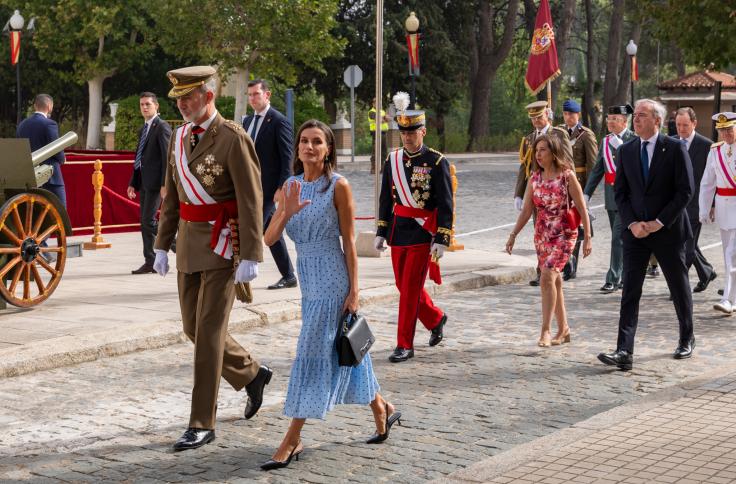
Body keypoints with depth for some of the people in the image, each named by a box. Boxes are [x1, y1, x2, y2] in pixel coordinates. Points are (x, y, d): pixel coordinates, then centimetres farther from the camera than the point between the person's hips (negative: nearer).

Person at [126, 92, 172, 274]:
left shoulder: (162, 127, -7)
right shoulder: (143, 130, 19)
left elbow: (167, 157, -14)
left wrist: (165, 184, -20)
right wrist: (133, 183, 17)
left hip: (155, 182, -9)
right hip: (143, 181, 9)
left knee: (148, 220, -15)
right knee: (145, 222, 7)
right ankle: (150, 262, 9)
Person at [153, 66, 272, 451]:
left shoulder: (233, 138, -13)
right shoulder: (179, 138, 10)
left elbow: (251, 201, -15)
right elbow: (171, 198, 15)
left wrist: (250, 257, -19)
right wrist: (162, 245, 11)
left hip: (223, 243, -8)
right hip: (189, 240, 8)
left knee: (209, 331, -7)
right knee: (193, 327, 12)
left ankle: (202, 423, 0)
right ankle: (251, 374, 35)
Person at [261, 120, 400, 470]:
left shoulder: (338, 186, -10)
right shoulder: (290, 186, 6)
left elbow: (349, 241, -9)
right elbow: (269, 239, -2)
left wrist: (354, 291, -12)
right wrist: (287, 211, -21)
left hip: (332, 282, -6)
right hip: (308, 281, 6)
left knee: (313, 353, -5)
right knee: (343, 352, 15)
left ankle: (293, 439, 0)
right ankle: (382, 410, 34)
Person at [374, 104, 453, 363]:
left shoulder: (437, 162, -7)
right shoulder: (393, 159, 7)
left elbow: (445, 205, -9)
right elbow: (386, 199, 13)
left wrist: (441, 240, -14)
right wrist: (381, 232, 11)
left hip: (423, 234, -6)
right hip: (398, 233, 6)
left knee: (410, 288, -5)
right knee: (404, 286, 14)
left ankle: (405, 344, 3)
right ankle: (436, 319, 38)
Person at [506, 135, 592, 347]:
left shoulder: (567, 176, -9)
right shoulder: (535, 178, 6)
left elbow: (582, 209, -7)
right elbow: (526, 211, 7)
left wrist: (587, 237, -9)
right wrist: (513, 234, -1)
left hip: (564, 234, -6)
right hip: (542, 234, 6)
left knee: (547, 277, -20)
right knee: (554, 282, 11)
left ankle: (546, 330, -18)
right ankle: (563, 330, 22)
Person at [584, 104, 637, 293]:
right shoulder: (606, 141, 12)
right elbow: (597, 170, 14)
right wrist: (586, 194, 8)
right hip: (611, 196, 7)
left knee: (618, 237, -11)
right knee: (621, 238, 14)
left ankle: (613, 279, -9)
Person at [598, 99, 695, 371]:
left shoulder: (675, 149, -6)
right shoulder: (625, 151, 5)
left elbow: (685, 190, -9)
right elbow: (620, 193, 6)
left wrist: (659, 222, -13)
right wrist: (632, 223, -8)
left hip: (668, 230, -3)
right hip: (635, 231, 3)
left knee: (679, 287, 12)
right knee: (630, 291, -6)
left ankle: (687, 340, 33)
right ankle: (624, 352, -10)